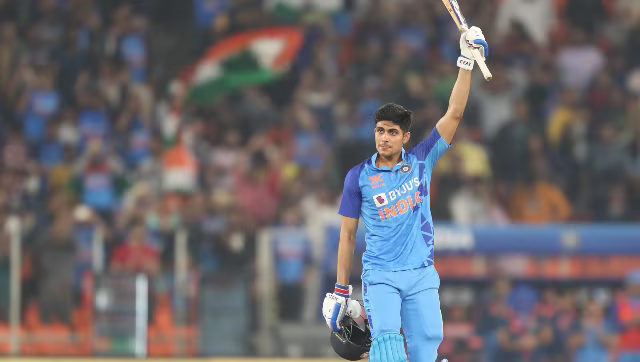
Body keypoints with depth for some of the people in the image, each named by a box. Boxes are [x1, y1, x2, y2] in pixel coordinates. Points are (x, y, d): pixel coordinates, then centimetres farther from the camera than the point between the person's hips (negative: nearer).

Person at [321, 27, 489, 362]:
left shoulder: (420, 161, 7)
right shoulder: (359, 177, 3)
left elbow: (454, 114, 3)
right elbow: (347, 234, 8)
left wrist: (467, 62, -4)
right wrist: (340, 292, 6)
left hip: (422, 275, 2)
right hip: (380, 274, -2)